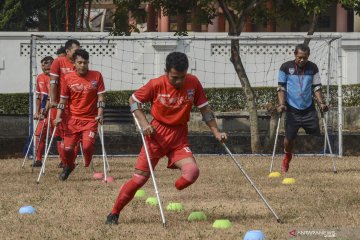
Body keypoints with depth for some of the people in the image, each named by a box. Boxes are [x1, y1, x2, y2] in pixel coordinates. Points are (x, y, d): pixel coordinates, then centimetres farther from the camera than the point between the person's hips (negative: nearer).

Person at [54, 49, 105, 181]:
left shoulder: (96, 76, -2)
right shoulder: (68, 78, 0)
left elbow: (100, 97, -1)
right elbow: (63, 99, 6)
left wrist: (100, 115, -12)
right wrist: (58, 117, -4)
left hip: (90, 119, -1)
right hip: (73, 119, 1)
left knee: (87, 146, -19)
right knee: (68, 148, -5)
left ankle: (88, 168, 12)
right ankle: (69, 166, 28)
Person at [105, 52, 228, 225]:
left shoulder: (193, 83, -6)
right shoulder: (156, 84, -13)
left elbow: (204, 108, 6)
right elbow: (133, 100, 1)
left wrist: (216, 133, 2)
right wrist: (144, 123, -11)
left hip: (179, 138, 2)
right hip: (157, 134, -2)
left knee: (192, 171, -22)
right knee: (140, 177, -5)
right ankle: (114, 214, 10)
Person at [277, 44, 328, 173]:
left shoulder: (313, 68, 4)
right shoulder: (286, 67, -3)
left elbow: (316, 87, 9)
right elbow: (281, 87, -2)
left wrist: (321, 102, -5)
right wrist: (281, 104, -15)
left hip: (309, 109, 2)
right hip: (292, 110, -2)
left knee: (316, 136, -4)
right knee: (289, 137, -2)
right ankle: (287, 158, 27)